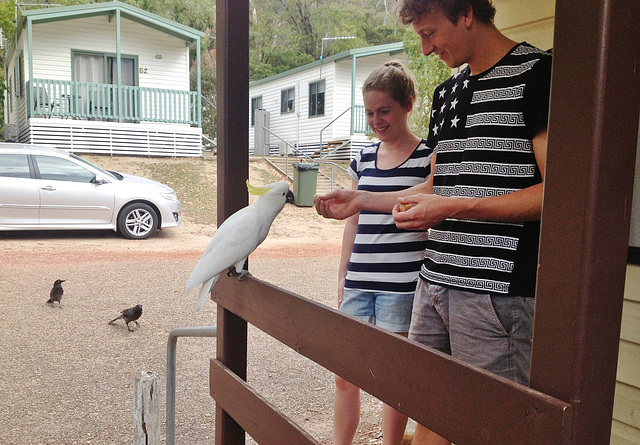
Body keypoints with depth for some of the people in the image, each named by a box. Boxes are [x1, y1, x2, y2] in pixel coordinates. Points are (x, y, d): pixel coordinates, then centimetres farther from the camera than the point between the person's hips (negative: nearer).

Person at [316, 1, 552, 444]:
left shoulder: (536, 72, -6)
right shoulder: (447, 92, 19)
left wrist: (453, 208, -19)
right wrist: (362, 200, 18)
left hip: (499, 289, -7)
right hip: (436, 282, 7)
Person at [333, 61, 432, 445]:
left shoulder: (428, 157, -3)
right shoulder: (364, 158, 12)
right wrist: (343, 279, 15)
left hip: (402, 286, -5)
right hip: (359, 284, 5)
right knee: (344, 376, 10)